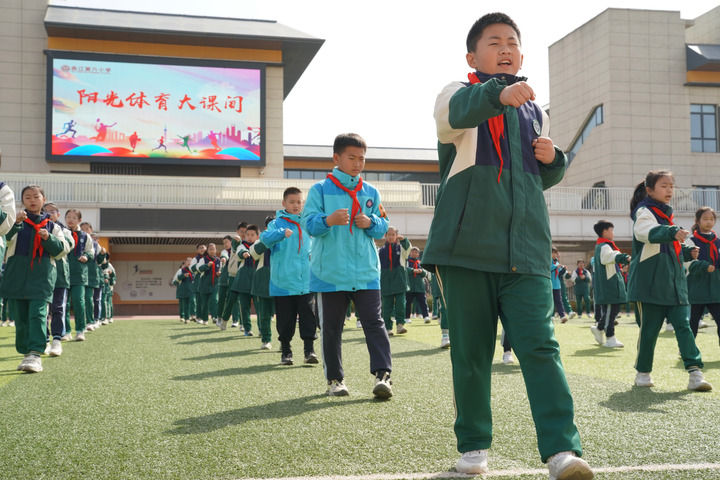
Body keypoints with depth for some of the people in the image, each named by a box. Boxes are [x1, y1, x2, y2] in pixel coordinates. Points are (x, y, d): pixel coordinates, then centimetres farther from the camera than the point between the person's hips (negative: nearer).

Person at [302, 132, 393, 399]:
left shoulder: (371, 192, 12)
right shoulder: (320, 189, 2)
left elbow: (383, 226, 13)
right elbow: (309, 222, -7)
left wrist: (371, 223, -10)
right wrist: (328, 220, -27)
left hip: (366, 272, 2)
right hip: (330, 272, -1)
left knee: (374, 322, -7)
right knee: (331, 327, 7)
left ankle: (382, 374, -9)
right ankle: (335, 378, 17)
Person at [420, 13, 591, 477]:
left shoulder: (536, 113, 19)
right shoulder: (460, 94, 5)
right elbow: (453, 114, -23)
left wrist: (554, 160, 6)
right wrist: (499, 93, -44)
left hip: (525, 249, 3)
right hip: (468, 245, -2)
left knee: (539, 346, -10)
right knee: (470, 352, 5)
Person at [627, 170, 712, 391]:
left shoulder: (667, 215, 20)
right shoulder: (644, 211, -5)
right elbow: (645, 232, -29)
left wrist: (687, 252, 11)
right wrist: (672, 232, -43)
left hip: (674, 284, 7)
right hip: (651, 283, -7)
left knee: (683, 325, -4)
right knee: (649, 329, 1)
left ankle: (695, 372, -8)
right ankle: (643, 372, 15)